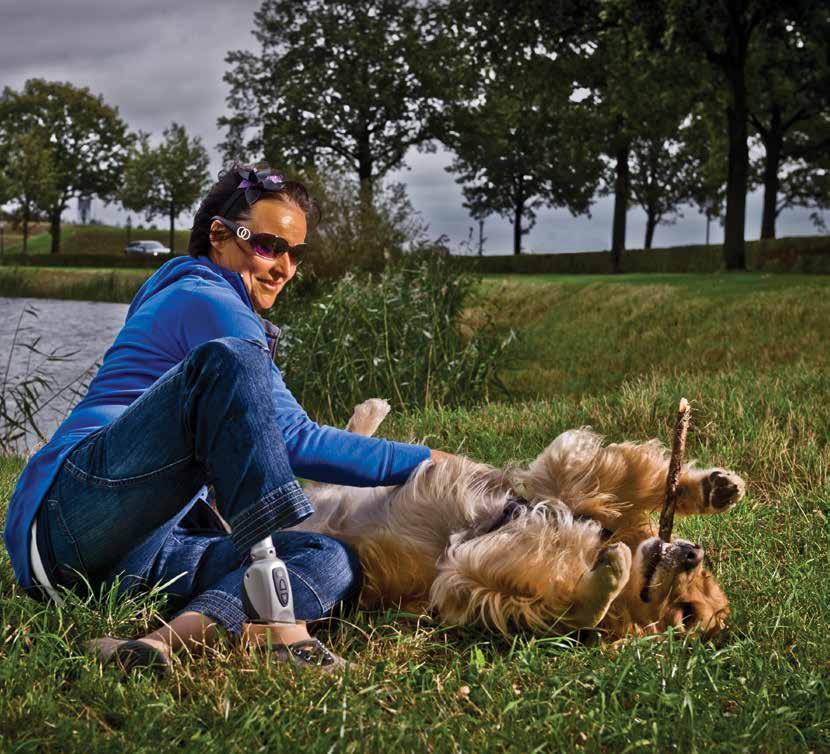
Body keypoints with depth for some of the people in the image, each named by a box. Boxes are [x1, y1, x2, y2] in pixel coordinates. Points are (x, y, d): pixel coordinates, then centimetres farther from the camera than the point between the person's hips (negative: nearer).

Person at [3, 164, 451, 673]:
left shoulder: (185, 298, 26)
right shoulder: (205, 300, -4)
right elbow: (294, 438, -13)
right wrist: (424, 462, -10)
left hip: (134, 554, 9)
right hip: (71, 511, -9)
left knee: (332, 561, -12)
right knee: (229, 360, -30)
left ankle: (175, 636, -37)